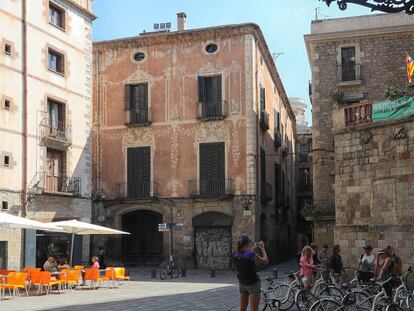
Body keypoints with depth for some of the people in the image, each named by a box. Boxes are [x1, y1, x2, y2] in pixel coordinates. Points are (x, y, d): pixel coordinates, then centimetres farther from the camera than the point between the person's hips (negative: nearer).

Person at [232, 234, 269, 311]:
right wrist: (262, 249, 4)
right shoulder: (251, 254, -21)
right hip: (253, 284, -6)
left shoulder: (234, 255, -4)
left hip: (242, 284, 6)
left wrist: (250, 249, 18)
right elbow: (265, 261, -8)